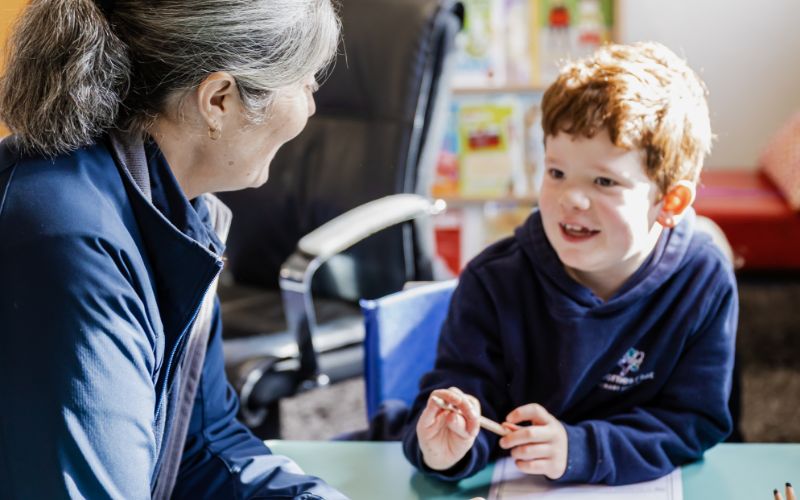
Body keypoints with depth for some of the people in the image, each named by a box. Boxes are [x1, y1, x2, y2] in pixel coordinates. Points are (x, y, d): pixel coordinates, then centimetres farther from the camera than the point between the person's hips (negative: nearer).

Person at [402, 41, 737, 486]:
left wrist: (580, 450, -22)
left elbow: (696, 423, -10)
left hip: (644, 486, -1)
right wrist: (445, 450, -32)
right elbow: (462, 387, -9)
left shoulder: (705, 286, -10)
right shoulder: (494, 282, -10)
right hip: (510, 490, 1)